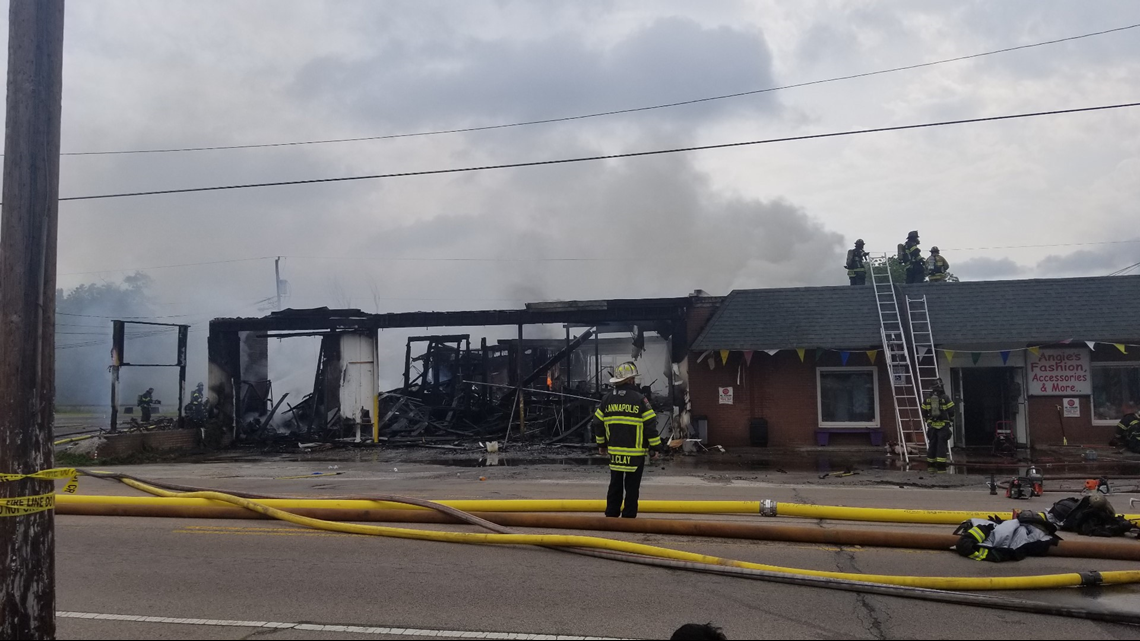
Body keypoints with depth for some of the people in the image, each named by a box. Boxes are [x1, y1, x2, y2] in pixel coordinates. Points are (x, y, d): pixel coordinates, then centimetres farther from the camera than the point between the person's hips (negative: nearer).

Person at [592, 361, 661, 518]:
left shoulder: (607, 399, 5)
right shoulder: (639, 399, -9)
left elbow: (598, 423, 9)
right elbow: (650, 424, -11)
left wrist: (601, 444, 21)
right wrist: (655, 447, -2)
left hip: (614, 451, 4)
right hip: (635, 452, -4)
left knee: (615, 484, 14)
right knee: (632, 486, 4)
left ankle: (611, 514, 18)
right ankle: (629, 517, 5)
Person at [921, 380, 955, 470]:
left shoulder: (927, 400, 4)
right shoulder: (946, 399, -7)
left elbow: (924, 413, 10)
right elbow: (951, 412, -4)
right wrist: (950, 419, 16)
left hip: (932, 426, 3)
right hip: (943, 425, -3)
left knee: (932, 444, 12)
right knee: (941, 444, -2)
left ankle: (931, 464, 19)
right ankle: (940, 465, -8)